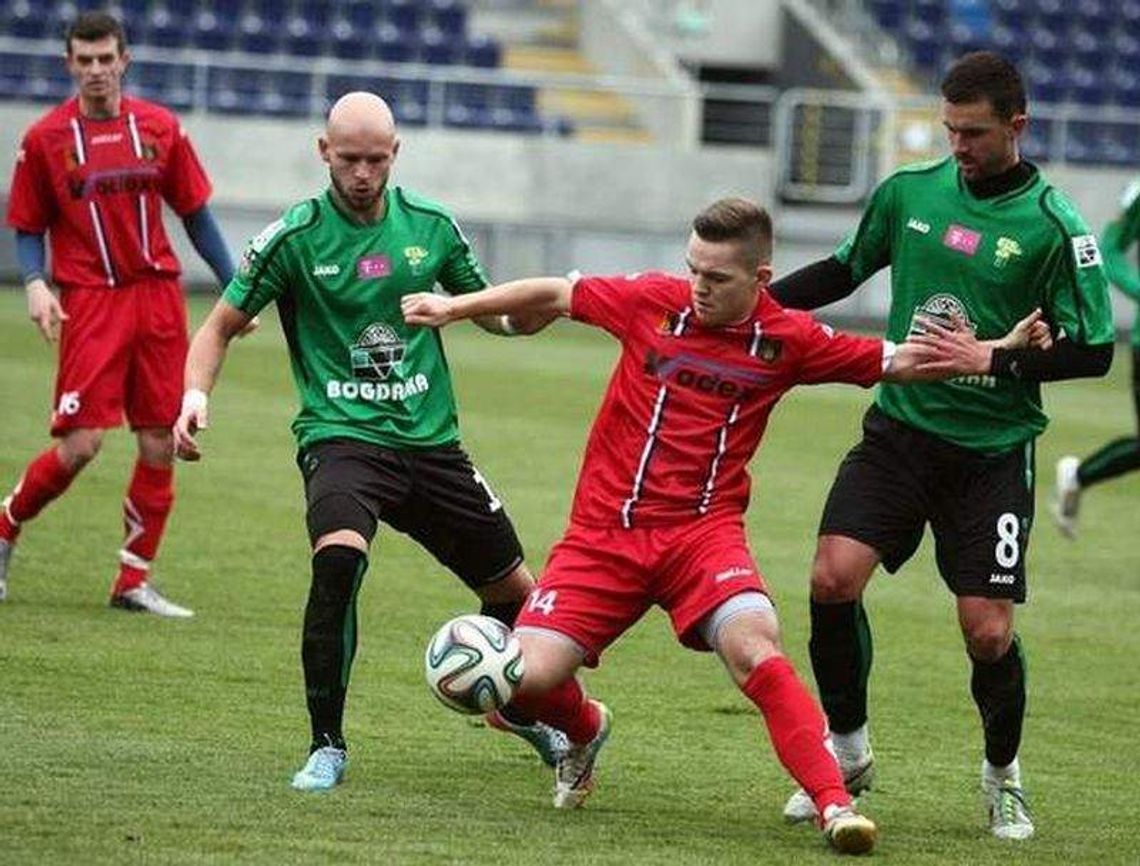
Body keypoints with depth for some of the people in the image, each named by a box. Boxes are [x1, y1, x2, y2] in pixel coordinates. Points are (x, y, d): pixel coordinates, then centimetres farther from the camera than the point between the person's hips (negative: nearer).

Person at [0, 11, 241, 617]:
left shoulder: (159, 128, 6)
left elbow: (195, 214, 13)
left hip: (158, 294, 3)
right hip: (89, 300, -3)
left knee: (161, 445, 1)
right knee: (81, 443, -13)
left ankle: (134, 583, 10)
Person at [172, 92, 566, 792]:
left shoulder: (431, 224, 5)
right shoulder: (294, 237, -5)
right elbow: (223, 325, 2)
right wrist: (195, 394, -17)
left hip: (430, 438, 4)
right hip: (340, 435, -4)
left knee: (515, 590, 10)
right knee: (339, 558, -33)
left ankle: (518, 709, 43)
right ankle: (327, 745, -21)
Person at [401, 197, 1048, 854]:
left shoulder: (786, 340, -2)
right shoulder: (653, 301, -2)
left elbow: (894, 362, 7)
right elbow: (555, 294, 11)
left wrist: (987, 356, -5)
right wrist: (456, 306, 13)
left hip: (703, 531, -1)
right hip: (604, 532, 1)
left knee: (755, 648, -30)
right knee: (529, 679, -13)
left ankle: (835, 803, -30)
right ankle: (585, 731, 23)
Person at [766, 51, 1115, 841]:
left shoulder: (1054, 226, -9)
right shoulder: (909, 192, 2)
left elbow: (1093, 351, -8)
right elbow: (845, 271, 19)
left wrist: (996, 360, -20)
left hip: (994, 449, -3)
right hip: (900, 428, 3)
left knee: (988, 629, -6)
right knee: (833, 577, -15)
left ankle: (1003, 774, 22)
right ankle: (848, 752, 6)